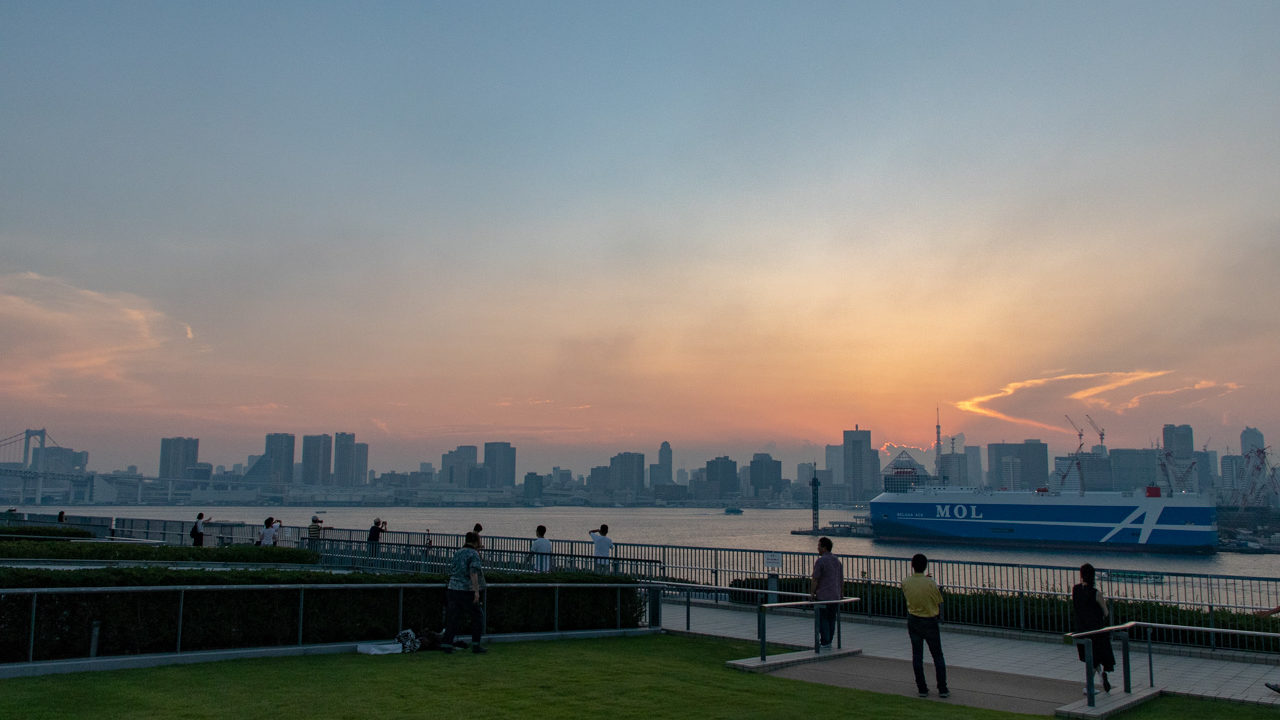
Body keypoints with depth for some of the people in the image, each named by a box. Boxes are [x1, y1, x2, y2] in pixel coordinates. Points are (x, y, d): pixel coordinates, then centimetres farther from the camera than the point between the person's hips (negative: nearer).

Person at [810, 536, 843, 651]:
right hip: (835, 596, 7)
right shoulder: (837, 560, 12)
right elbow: (842, 579, 18)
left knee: (823, 620, -1)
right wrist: (841, 593, 25)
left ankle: (825, 643, -1)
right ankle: (829, 641, 18)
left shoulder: (820, 561, -12)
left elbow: (815, 579, -13)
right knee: (831, 619, 12)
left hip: (823, 595, -7)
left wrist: (812, 592, -3)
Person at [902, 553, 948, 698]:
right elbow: (939, 600, -6)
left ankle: (922, 689, 11)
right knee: (938, 656, 9)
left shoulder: (905, 582, -9)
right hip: (930, 622, -2)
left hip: (913, 620, 3)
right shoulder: (930, 583, -19)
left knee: (917, 655, 9)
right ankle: (942, 689, 10)